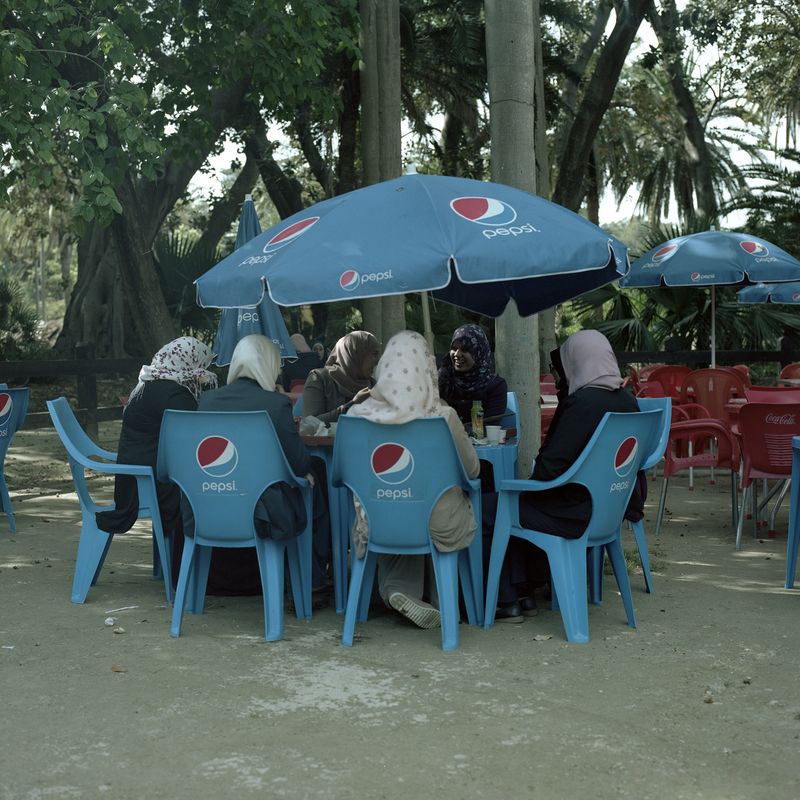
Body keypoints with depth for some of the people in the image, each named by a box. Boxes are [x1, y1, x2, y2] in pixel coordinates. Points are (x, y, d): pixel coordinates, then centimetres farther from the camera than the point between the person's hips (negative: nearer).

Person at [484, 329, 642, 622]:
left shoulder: (583, 403, -24)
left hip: (575, 513, -9)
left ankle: (507, 601, 13)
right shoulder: (627, 400, 3)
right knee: (514, 503, 26)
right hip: (609, 506, 9)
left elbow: (549, 467, -21)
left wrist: (530, 483, -1)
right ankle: (523, 593, 26)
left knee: (487, 509, 5)